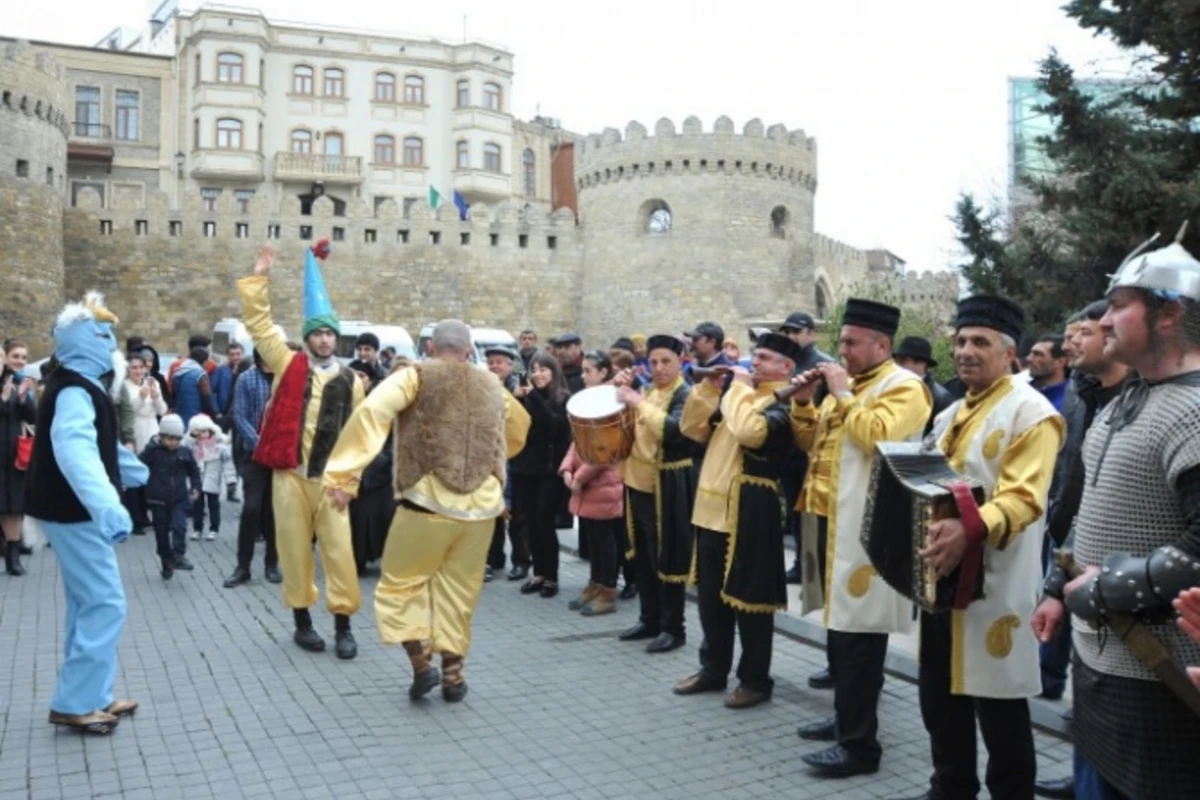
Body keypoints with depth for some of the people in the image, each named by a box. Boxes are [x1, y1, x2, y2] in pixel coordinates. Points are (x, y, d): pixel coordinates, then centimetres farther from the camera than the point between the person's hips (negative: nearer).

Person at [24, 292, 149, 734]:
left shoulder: (81, 384, 12)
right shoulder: (73, 391, -21)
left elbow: (98, 441, 31)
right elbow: (76, 449, -40)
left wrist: (132, 468, 47)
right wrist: (107, 506, -53)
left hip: (75, 510, 11)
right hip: (74, 512, -11)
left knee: (87, 603, 16)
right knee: (105, 603, -8)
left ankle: (90, 696, 24)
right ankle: (74, 703, 0)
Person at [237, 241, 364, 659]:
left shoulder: (349, 381, 5)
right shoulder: (288, 365, 3)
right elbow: (258, 323, 2)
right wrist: (258, 279, -5)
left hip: (330, 478, 0)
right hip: (289, 474, 0)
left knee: (339, 550, -1)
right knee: (295, 548, 7)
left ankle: (343, 624, 10)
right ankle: (302, 621, 21)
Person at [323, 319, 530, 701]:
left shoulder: (415, 376, 0)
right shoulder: (492, 386, 13)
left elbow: (372, 411, -16)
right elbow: (519, 427, 30)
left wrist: (344, 473, -18)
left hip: (429, 501, -4)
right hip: (481, 505, 4)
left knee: (400, 583, 12)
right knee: (458, 591, 16)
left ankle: (421, 664, 2)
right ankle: (452, 672, 17)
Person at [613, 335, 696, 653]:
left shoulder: (686, 395, -12)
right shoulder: (647, 393, 13)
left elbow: (673, 430, -29)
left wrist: (638, 402, -29)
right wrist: (620, 390, 5)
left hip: (668, 488, -8)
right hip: (639, 482, 8)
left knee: (666, 558, -2)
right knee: (642, 558, 14)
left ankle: (673, 628, 8)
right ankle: (649, 620, 27)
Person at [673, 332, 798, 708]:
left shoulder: (783, 406, -11)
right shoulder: (738, 392, 16)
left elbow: (751, 432, -31)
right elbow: (692, 428, 14)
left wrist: (739, 387, -18)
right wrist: (709, 386, 3)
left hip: (750, 514, -9)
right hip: (713, 507, 9)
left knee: (748, 598, 1)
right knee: (711, 595, 16)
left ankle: (755, 680, 13)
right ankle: (713, 669, 29)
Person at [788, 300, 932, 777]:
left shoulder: (903, 386, -9)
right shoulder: (844, 383, 18)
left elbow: (875, 436, -25)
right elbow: (810, 443, 20)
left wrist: (843, 394, -15)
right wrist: (803, 402, 4)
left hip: (865, 527, -9)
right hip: (832, 519, 9)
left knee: (859, 629, -7)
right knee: (839, 621, 16)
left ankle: (860, 743, 0)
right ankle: (846, 716, 29)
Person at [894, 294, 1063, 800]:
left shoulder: (1030, 412, -11)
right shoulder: (952, 415, 16)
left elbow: (1023, 497, -22)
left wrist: (970, 529, -38)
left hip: (994, 584, -8)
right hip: (940, 573, 8)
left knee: (998, 705, 3)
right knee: (939, 695, 17)